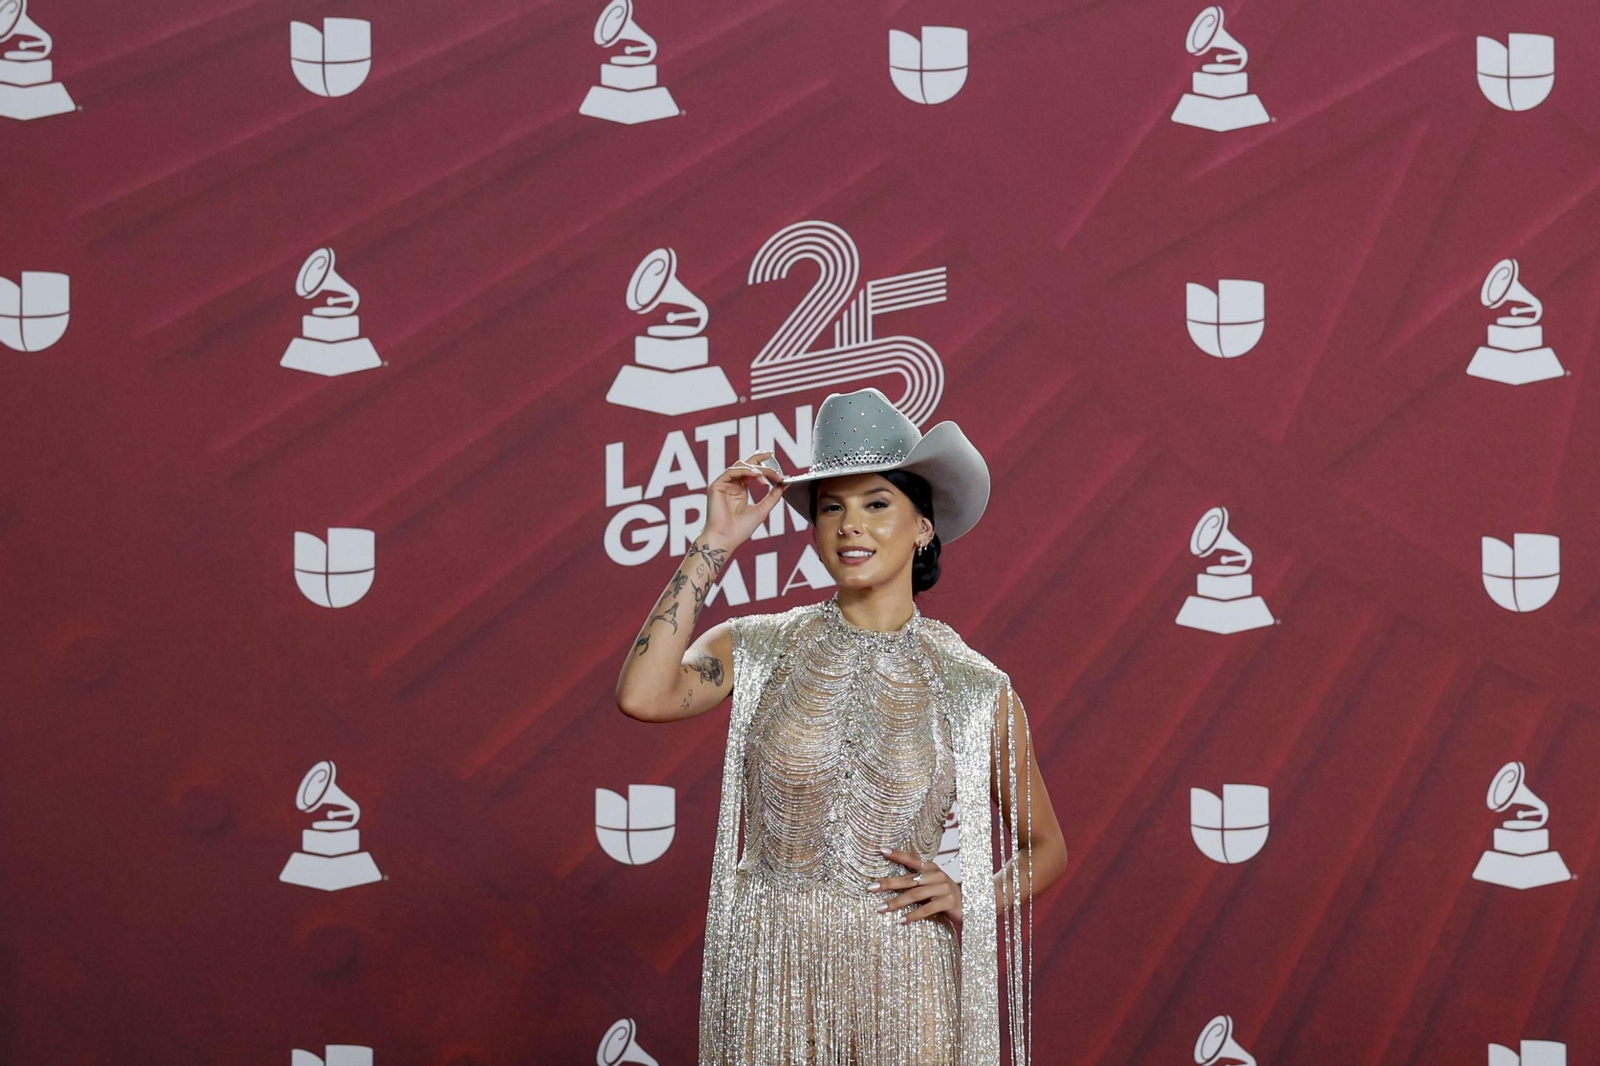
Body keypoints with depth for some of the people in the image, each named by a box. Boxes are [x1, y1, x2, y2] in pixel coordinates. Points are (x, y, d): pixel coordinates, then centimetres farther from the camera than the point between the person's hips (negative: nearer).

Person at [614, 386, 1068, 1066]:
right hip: (770, 975, 0)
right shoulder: (757, 650, 0)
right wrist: (716, 544, -14)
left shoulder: (976, 689, 1)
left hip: (905, 979, 0)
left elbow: (1045, 849, 12)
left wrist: (973, 900, -7)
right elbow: (643, 697, -20)